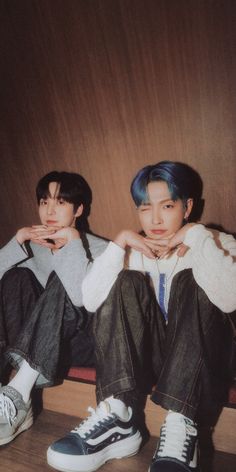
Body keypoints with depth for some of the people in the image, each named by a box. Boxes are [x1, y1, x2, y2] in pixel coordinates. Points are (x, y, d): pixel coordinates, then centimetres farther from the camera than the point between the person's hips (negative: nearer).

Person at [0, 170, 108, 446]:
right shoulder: (34, 246, 8)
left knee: (58, 280, -28)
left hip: (80, 340, -4)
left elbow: (81, 297, -28)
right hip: (37, 343, 4)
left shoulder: (98, 248, -7)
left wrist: (72, 239, -23)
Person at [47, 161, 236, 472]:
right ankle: (117, 415, -30)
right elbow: (91, 302, -11)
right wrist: (119, 243, -16)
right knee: (128, 282, -20)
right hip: (144, 353, 2)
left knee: (191, 280, -25)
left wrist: (198, 236, -22)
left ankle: (180, 424, -35)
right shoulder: (132, 250, 7)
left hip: (200, 357, -1)